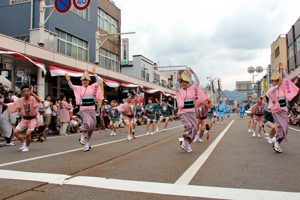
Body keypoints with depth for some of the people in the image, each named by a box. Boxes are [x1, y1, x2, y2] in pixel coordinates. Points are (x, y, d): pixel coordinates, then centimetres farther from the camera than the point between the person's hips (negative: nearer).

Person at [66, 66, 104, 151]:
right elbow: (72, 86, -9)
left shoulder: (92, 87, 7)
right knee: (87, 122, -26)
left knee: (92, 126, 4)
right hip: (83, 109, -3)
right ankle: (82, 137, 0)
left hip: (91, 109, 3)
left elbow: (99, 82, -3)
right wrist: (68, 80, -27)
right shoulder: (79, 88, 4)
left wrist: (95, 74, -10)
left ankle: (87, 144, 17)